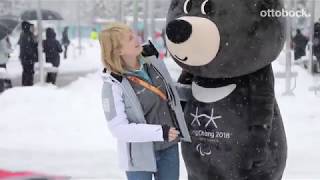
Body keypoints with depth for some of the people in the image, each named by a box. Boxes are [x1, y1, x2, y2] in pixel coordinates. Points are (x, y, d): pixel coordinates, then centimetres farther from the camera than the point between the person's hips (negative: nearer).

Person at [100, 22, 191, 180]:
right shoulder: (113, 84, -21)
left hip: (169, 148, 6)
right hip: (140, 155, -5)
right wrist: (159, 132, -26)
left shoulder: (153, 61, -5)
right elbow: (118, 128, -23)